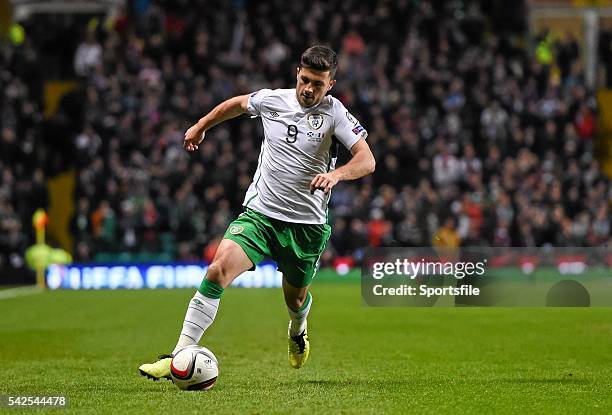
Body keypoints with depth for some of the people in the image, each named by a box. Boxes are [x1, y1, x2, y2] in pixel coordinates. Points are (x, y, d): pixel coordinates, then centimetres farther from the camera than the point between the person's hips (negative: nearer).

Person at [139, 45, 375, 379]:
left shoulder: (334, 113, -8)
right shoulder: (272, 100, 1)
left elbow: (366, 160, -16)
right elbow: (237, 103, 23)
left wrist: (336, 174, -35)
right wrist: (200, 126, 32)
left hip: (307, 224, -1)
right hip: (259, 213, 1)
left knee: (295, 299, 15)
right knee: (219, 269, -22)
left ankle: (298, 331, 55)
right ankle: (180, 356, -22)